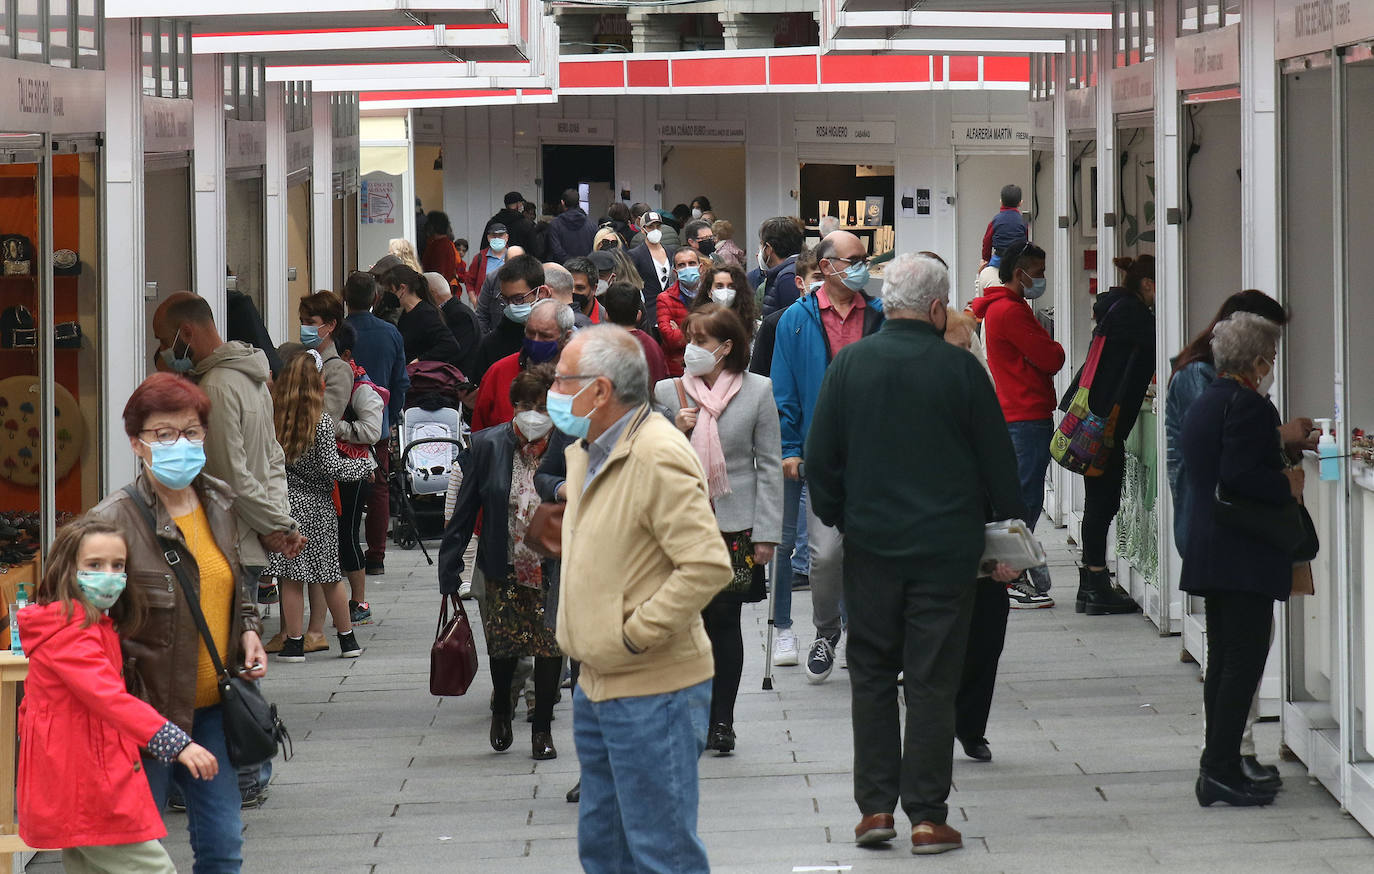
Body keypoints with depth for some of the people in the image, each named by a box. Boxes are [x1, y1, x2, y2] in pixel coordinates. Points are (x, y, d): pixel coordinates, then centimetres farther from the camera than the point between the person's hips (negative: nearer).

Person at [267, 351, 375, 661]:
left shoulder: (272, 417, -5)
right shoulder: (322, 422, -11)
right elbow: (333, 467, -10)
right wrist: (364, 464, 4)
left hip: (284, 505, 1)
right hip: (318, 507, -1)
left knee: (291, 578, 3)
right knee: (331, 577, 10)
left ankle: (294, 644, 4)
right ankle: (348, 640, 20)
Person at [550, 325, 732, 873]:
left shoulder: (659, 458, -19)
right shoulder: (584, 452, 11)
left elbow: (708, 566, -26)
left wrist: (635, 634, -21)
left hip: (653, 695, -10)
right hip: (596, 685, 10)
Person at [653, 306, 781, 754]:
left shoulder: (757, 391, 0)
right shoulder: (668, 392, 3)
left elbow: (769, 465, 1)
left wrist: (766, 532, -3)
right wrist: (676, 434, -12)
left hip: (735, 525, -1)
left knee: (725, 620, 4)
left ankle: (722, 720, 13)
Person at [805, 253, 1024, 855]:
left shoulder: (849, 365, -1)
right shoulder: (960, 369, -7)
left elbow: (820, 458, 2)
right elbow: (997, 460, -1)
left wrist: (832, 519, 15)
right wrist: (1007, 529, 11)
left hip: (870, 545, 2)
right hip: (945, 549, -2)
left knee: (871, 676, 12)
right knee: (932, 682, 2)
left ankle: (875, 806, 10)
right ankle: (928, 818, 1)